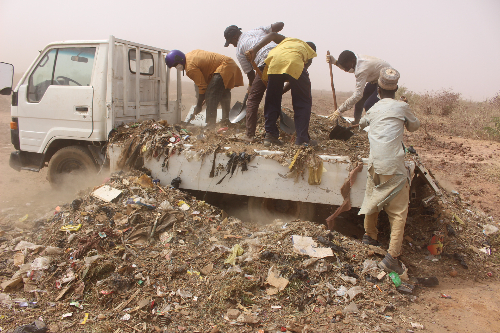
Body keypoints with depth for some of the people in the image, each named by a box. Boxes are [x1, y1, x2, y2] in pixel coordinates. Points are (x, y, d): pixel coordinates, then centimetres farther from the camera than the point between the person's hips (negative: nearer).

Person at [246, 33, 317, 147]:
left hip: (274, 60, 3)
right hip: (294, 62, -3)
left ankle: (270, 135, 15)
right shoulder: (310, 52, 32)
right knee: (303, 102, 9)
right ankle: (302, 139, 6)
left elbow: (273, 35, 21)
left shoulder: (288, 39, 40)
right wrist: (282, 91, 28)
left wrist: (254, 49, 10)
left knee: (272, 100, 15)